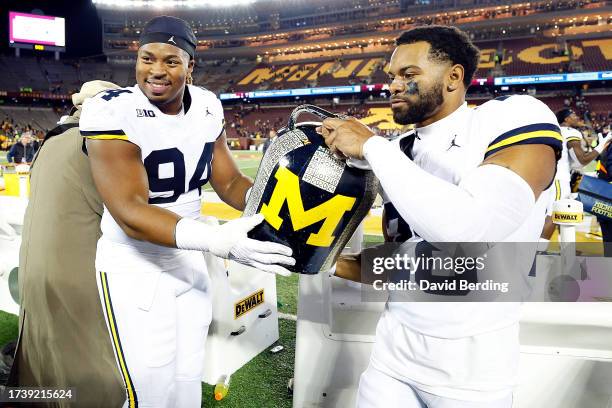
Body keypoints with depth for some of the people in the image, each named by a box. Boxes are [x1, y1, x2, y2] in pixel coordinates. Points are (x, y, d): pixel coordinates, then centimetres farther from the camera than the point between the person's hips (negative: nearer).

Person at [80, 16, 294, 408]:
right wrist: (216, 239, -43)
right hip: (134, 268, -5)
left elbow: (230, 181, 3)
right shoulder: (113, 112, -22)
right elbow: (130, 214, -30)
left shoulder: (207, 108, -3)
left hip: (188, 262, 6)